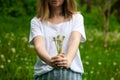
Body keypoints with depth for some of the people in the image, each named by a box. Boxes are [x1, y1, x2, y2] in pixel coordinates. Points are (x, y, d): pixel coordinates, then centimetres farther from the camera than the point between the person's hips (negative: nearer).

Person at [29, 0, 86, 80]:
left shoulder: (76, 18, 11)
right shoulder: (36, 21, 10)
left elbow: (75, 41, -7)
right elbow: (39, 45, -7)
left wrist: (68, 60, -30)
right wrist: (49, 60, -31)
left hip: (71, 72, 0)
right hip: (44, 73, 0)